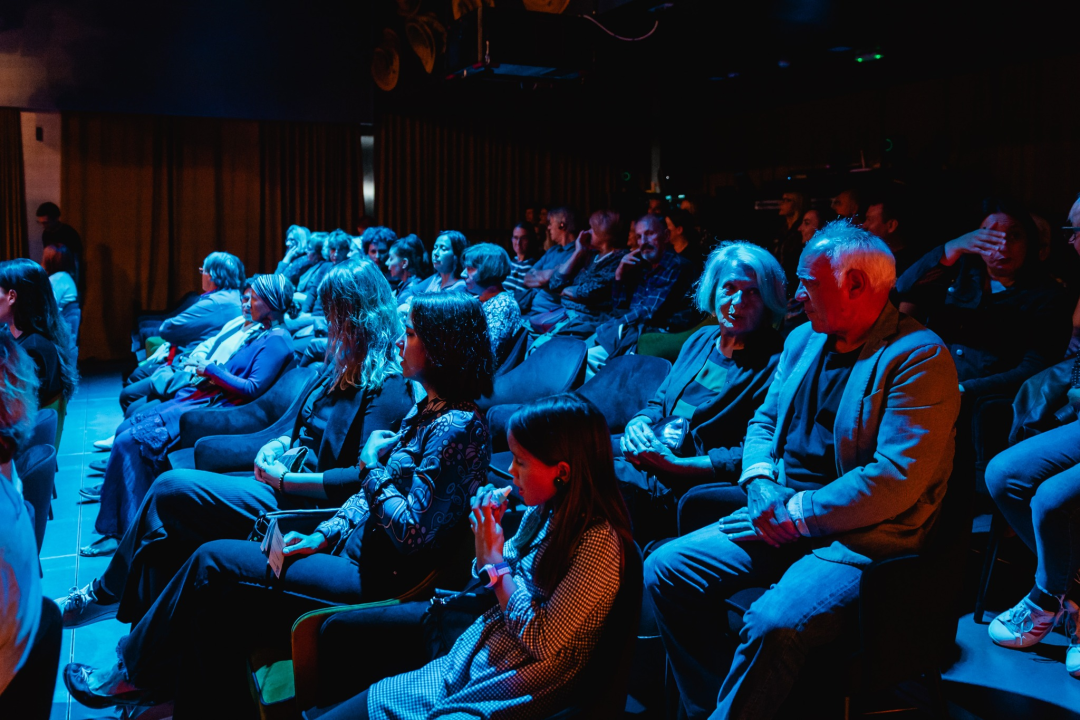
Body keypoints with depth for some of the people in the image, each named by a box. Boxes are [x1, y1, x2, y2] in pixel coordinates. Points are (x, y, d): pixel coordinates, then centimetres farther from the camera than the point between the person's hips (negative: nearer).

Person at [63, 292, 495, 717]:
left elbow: (412, 534, -25)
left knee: (212, 562, -3)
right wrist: (322, 536, 2)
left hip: (378, 580, -8)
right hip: (354, 546, 8)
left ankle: (135, 675, 17)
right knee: (220, 607, 0)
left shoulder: (458, 428, -21)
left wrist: (370, 463, -14)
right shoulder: (425, 409, 9)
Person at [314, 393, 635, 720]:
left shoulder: (598, 540, -22)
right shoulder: (542, 512, 1)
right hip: (467, 664, 7)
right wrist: (487, 542, -4)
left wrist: (495, 558, -15)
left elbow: (542, 641, -22)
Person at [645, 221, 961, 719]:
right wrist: (760, 482, -3)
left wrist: (795, 515, -17)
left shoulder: (921, 357, -12)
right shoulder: (803, 340, 13)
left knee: (772, 626, -32)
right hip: (782, 515, 8)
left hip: (863, 536, -7)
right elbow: (764, 420, 19)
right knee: (665, 570, -7)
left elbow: (897, 478, -20)